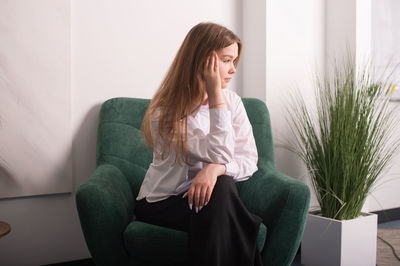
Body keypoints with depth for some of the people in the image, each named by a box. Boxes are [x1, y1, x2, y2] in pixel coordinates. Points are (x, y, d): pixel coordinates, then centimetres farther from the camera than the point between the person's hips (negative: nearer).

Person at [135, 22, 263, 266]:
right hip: (162, 203, -3)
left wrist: (216, 168, -28)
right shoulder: (165, 113, -16)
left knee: (221, 185, -30)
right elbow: (220, 155, -24)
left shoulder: (232, 102, -2)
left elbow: (250, 161, -7)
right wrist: (215, 96, -24)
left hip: (205, 193, 3)